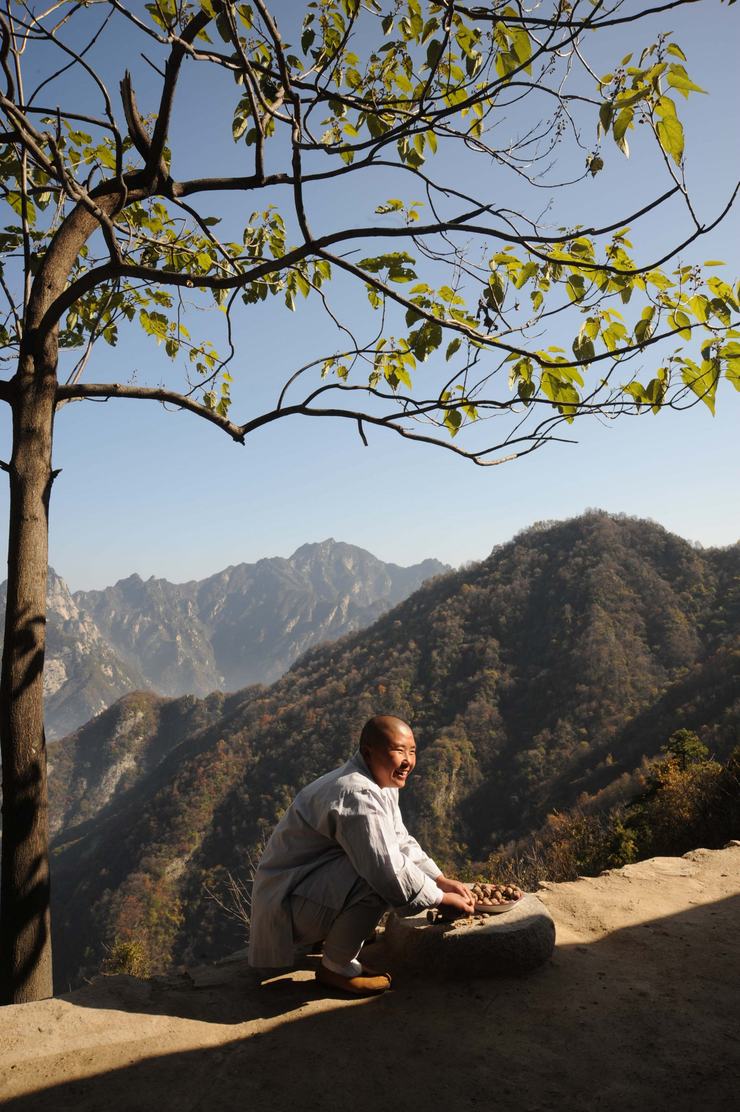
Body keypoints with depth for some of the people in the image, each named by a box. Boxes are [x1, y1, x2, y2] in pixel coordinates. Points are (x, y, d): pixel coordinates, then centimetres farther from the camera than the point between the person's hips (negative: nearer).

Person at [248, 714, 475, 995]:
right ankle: (336, 968, -9)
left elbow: (401, 842, 14)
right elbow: (389, 870, -32)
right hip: (287, 903, -10)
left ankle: (333, 935, 17)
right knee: (378, 879, -30)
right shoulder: (356, 796, -28)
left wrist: (442, 880, 2)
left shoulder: (381, 785, 5)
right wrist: (443, 898, -18)